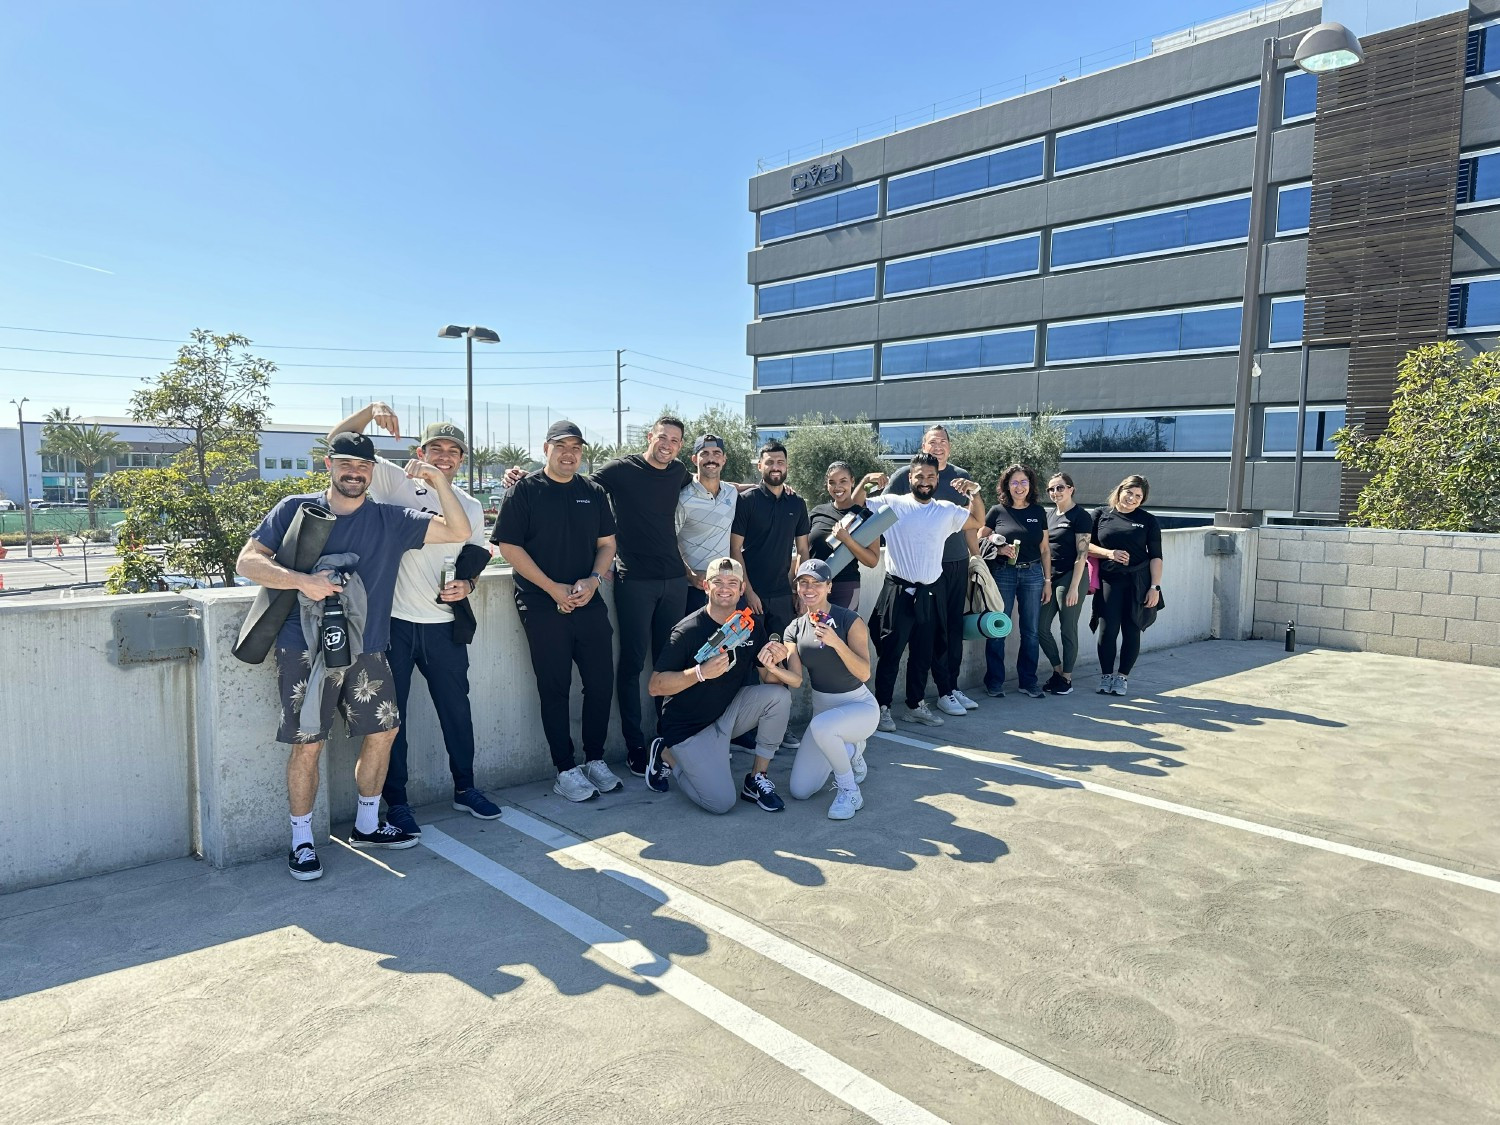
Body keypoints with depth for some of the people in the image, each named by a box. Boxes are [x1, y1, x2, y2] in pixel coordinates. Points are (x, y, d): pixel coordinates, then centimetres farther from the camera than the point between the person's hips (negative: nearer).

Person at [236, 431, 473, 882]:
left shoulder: (391, 520, 5)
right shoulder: (295, 510, 1)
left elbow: (459, 531, 0)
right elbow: (247, 561, -4)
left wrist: (439, 481, -11)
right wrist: (301, 581, -19)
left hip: (366, 650, 3)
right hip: (305, 649, -3)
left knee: (383, 730, 8)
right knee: (307, 743, -1)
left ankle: (366, 825, 29)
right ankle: (301, 841, 17)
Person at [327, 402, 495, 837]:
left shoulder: (470, 506, 10)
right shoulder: (396, 482, 1)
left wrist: (466, 585, -5)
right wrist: (371, 410, -20)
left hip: (443, 625, 3)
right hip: (392, 620, -3)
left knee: (457, 708, 13)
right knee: (389, 713, 6)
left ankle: (465, 788, 31)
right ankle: (396, 802, 20)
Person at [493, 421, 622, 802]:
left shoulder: (593, 492, 11)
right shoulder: (525, 491, -2)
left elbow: (607, 543, 13)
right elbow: (508, 546, -7)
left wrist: (593, 580, -7)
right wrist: (553, 588, -13)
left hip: (589, 602, 4)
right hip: (542, 605, -4)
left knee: (600, 682, 5)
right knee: (555, 688, 2)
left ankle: (595, 760, 22)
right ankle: (565, 770, 13)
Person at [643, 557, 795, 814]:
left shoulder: (751, 625, -1)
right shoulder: (689, 630, -18)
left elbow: (767, 678, 0)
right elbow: (655, 686, -20)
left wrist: (773, 663, -23)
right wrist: (702, 672, -33)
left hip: (728, 713, 6)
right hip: (687, 725, -5)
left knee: (779, 695, -19)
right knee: (722, 802, -17)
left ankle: (756, 779, -4)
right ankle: (667, 755, 10)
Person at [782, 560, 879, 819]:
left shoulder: (849, 621, -16)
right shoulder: (795, 629, -1)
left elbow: (864, 673, -23)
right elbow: (796, 680, -10)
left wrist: (836, 642, -37)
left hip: (859, 707, -5)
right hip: (822, 709, 6)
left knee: (821, 726, -39)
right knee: (799, 791, 0)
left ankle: (849, 791, -14)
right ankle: (849, 751, 26)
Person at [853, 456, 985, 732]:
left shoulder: (947, 511, 10)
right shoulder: (892, 504, -2)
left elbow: (978, 522, 20)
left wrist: (974, 492, 8)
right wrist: (865, 481, -15)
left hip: (928, 595, 5)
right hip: (898, 592, -4)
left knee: (922, 654, 13)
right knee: (890, 653, -1)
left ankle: (915, 706, 26)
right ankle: (883, 707, 9)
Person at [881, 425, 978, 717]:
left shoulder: (961, 476, 10)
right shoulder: (905, 474, -3)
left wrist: (976, 556, 14)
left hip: (958, 563, 4)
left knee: (955, 627, 10)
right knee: (937, 629, 1)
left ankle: (953, 687, 21)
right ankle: (944, 692, 10)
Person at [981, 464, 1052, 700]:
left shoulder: (1038, 512, 8)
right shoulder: (997, 511, 1)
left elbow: (1045, 549, 10)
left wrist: (1048, 580, 7)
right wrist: (999, 549, -16)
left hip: (1032, 574, 2)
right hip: (1003, 573, -2)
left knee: (1030, 631, 7)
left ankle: (1028, 680, 18)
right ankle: (994, 681, 10)